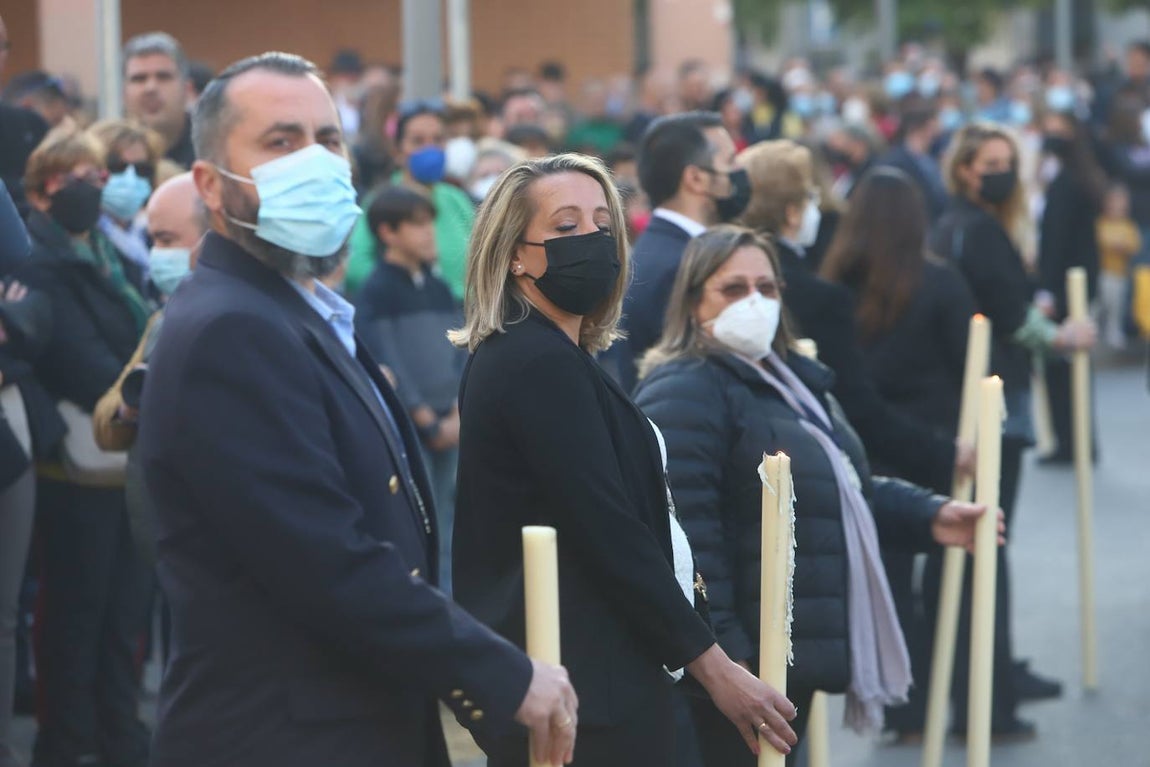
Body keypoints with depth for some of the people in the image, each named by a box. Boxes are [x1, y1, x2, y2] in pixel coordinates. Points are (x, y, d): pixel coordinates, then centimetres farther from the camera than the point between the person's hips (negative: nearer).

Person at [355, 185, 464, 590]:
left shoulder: (439, 289, 14)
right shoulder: (376, 292, -6)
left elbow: (458, 354, 13)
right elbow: (387, 366, -12)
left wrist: (457, 414, -2)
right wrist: (428, 422, -12)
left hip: (449, 427, 6)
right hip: (406, 429, -6)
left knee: (446, 533, 7)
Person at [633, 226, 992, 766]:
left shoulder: (792, 381, 19)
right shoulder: (683, 395, -16)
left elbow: (846, 488, 30)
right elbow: (685, 530, -25)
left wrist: (926, 516, 15)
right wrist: (722, 650, -29)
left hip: (796, 654, 10)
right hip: (741, 663, -10)